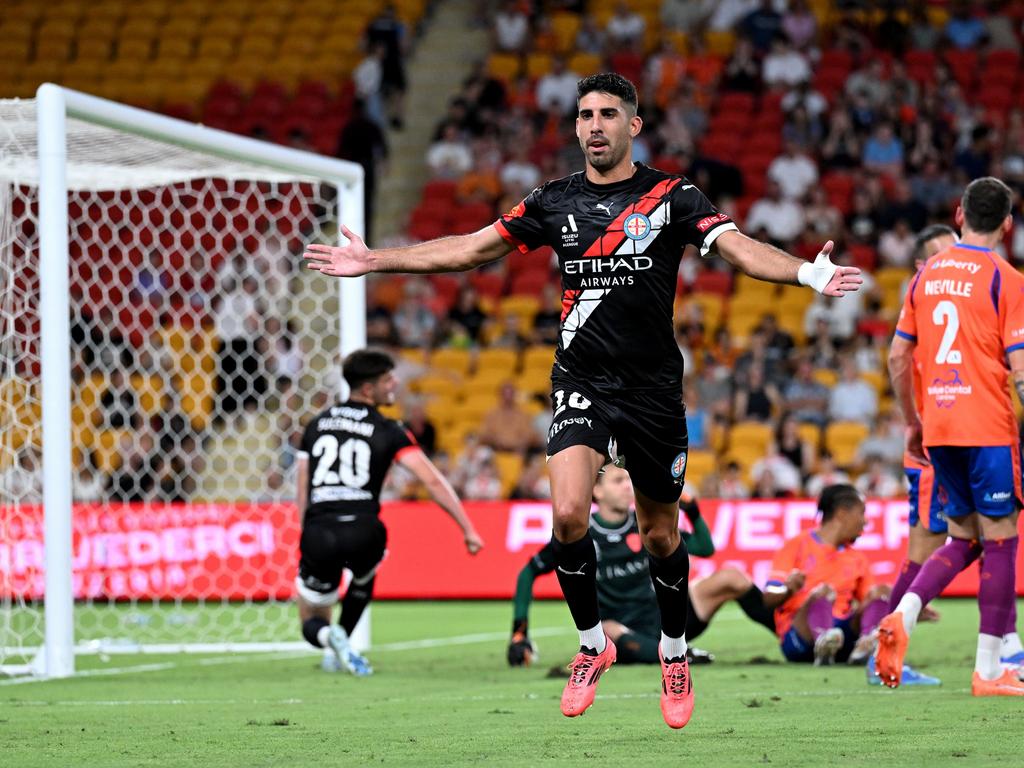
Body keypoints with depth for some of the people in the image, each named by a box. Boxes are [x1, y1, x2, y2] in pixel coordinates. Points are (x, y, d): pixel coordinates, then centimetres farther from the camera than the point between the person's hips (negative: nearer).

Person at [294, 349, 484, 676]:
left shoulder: (317, 424, 16)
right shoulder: (388, 431, 4)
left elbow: (302, 494, 16)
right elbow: (432, 481, -4)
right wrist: (468, 529, -2)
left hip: (317, 531, 2)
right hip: (362, 531, -2)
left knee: (311, 624, 18)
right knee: (364, 574, 37)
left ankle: (329, 636, -17)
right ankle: (340, 646, 26)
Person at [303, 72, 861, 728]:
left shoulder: (671, 196, -3)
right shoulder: (556, 201, 5)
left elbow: (738, 247, -16)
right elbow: (470, 249, 12)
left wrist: (807, 273, -35)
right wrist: (375, 261, 9)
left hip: (654, 390, -1)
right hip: (583, 384, 1)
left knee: (661, 536, 7)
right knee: (568, 515, -19)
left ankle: (675, 654, 32)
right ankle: (592, 644, 2)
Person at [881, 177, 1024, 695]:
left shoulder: (927, 274, 10)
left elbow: (898, 355, 12)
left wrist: (912, 422, 21)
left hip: (938, 429, 6)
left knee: (964, 540, 16)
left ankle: (903, 614, -8)